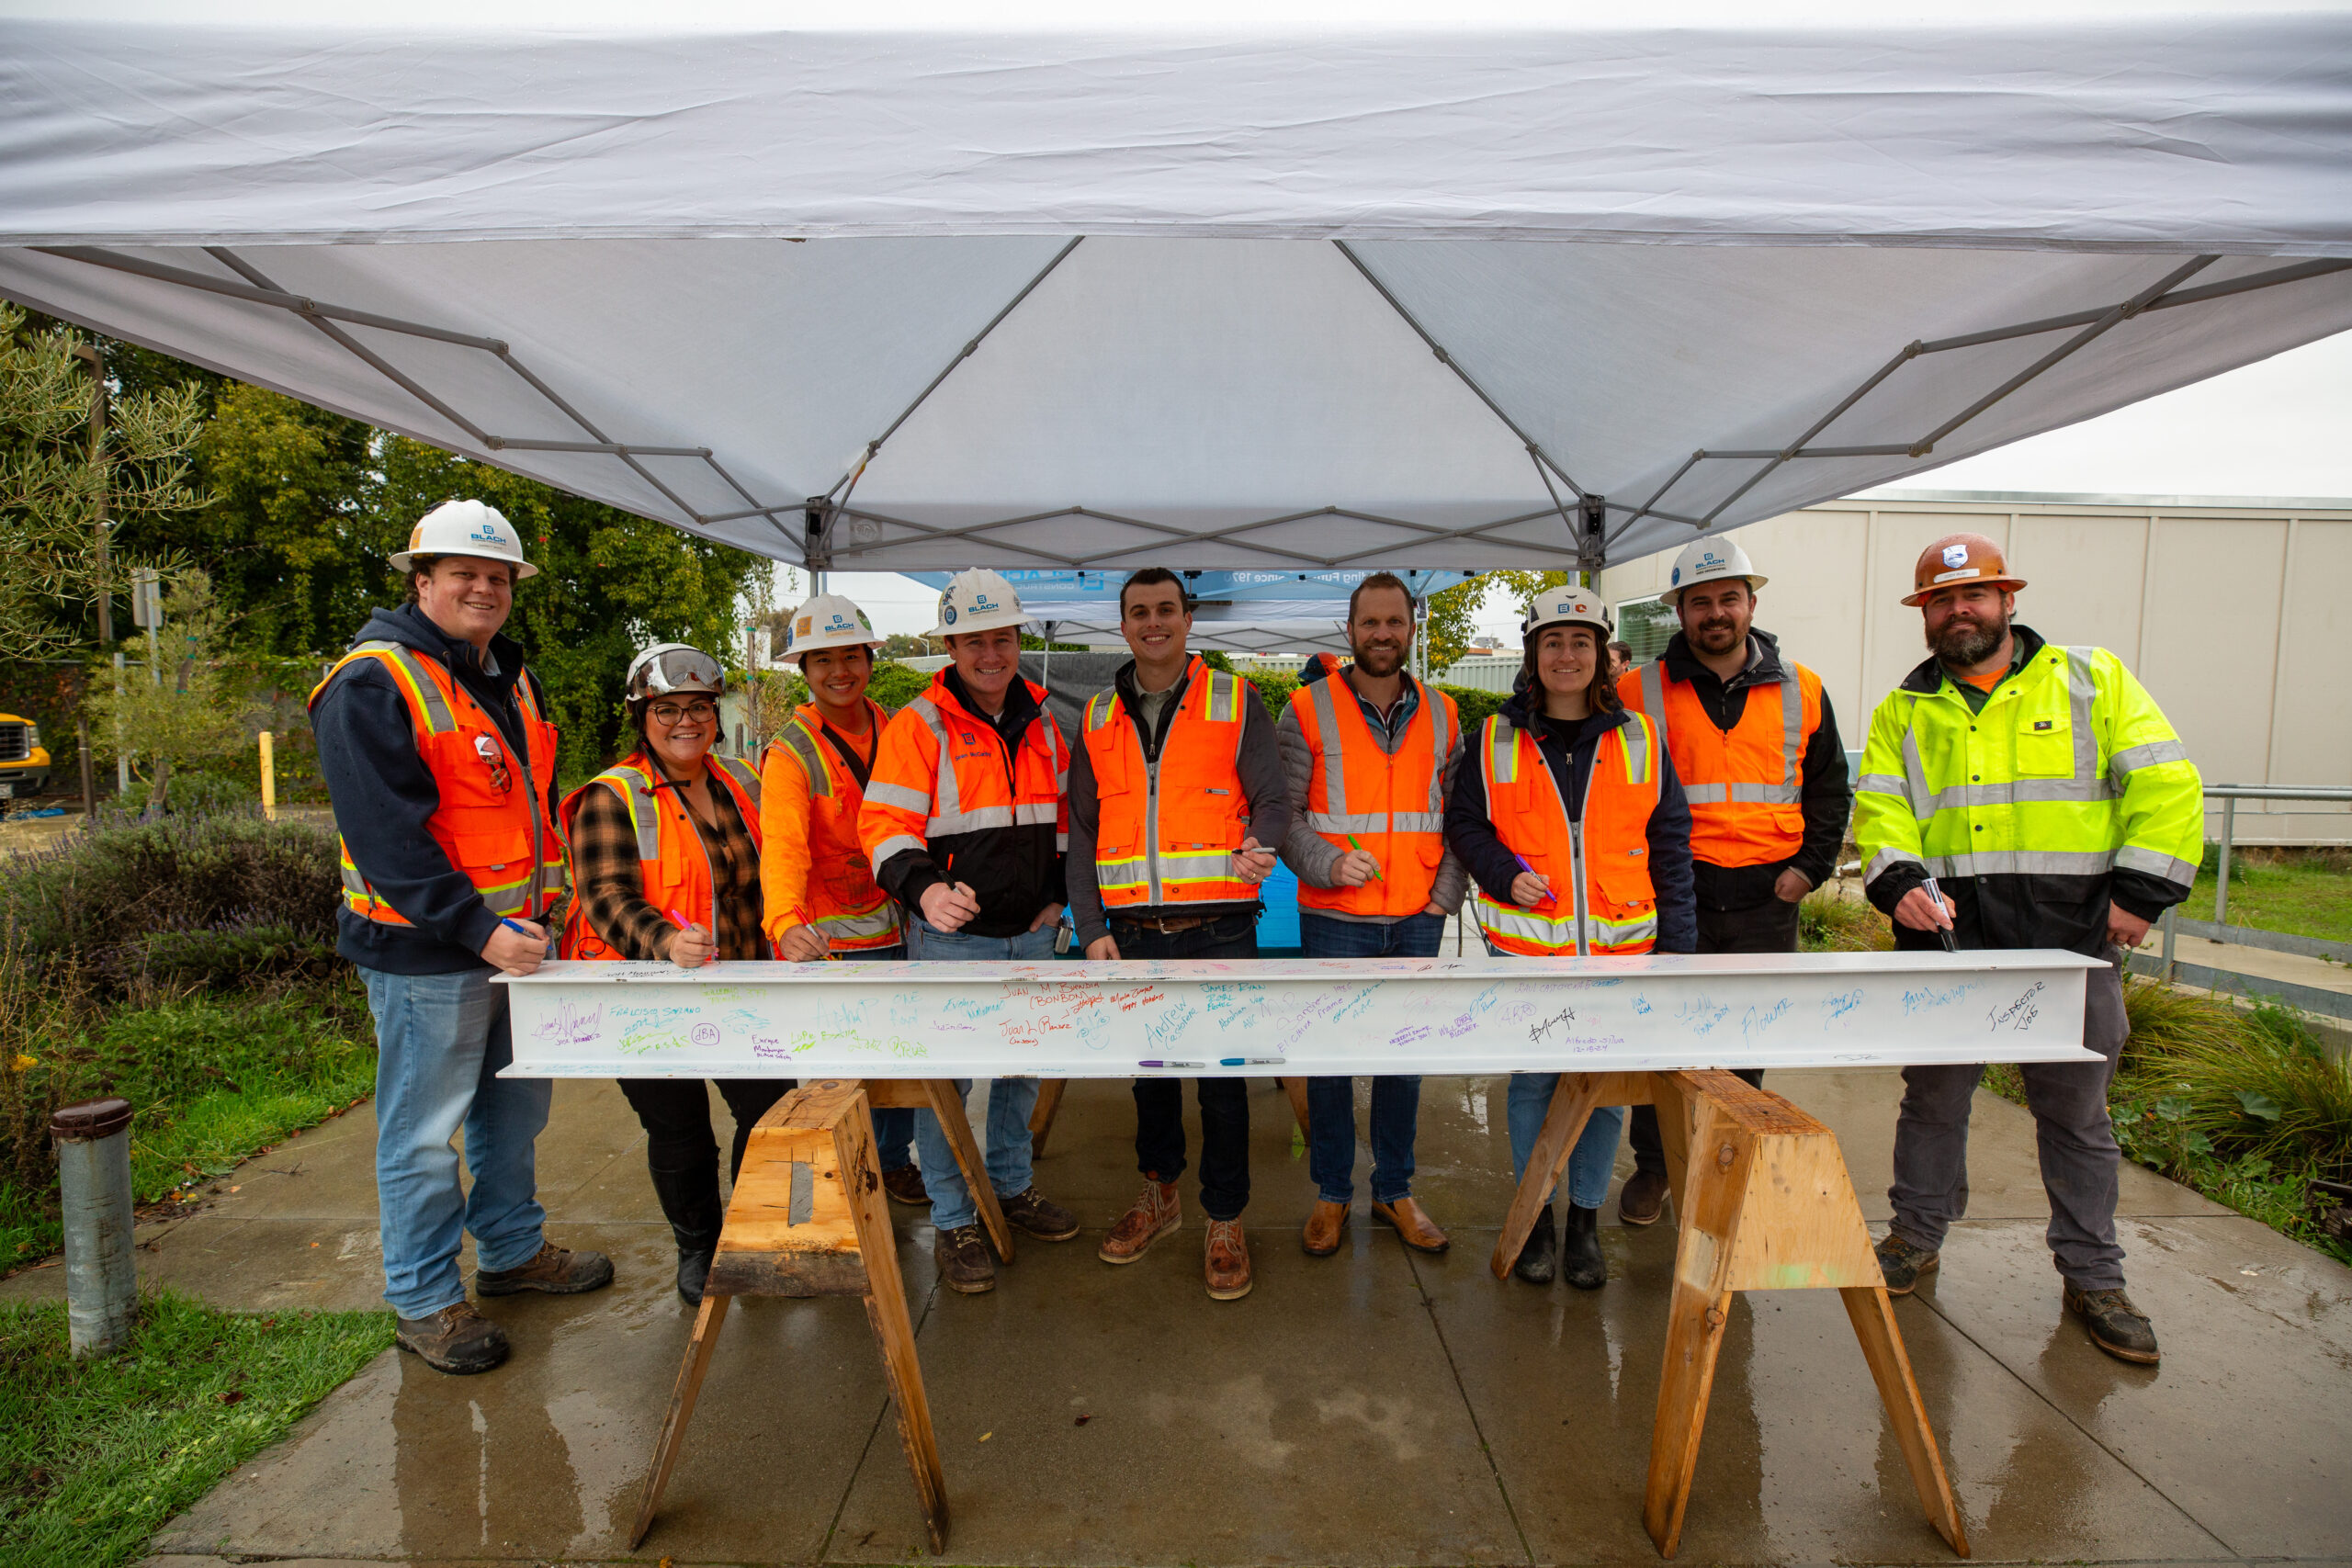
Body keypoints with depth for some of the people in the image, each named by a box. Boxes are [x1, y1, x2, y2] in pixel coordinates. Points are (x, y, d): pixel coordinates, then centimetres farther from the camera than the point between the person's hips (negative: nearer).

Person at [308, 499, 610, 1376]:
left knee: (515, 1108, 19)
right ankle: (424, 1301, 20)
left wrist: (542, 911, 13)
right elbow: (388, 835, -20)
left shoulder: (513, 683, 13)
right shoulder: (372, 684, -13)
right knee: (424, 1131, 5)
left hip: (516, 938, 8)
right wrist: (478, 929, -24)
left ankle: (513, 1250, 37)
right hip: (425, 951, -8)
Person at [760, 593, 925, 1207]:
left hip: (901, 923, 5)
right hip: (836, 935, -5)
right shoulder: (792, 752, -11)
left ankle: (894, 1159, 36)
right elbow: (783, 846, -24)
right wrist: (787, 922, -40)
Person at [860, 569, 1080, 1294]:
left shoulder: (1041, 724, 9)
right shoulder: (919, 725, -8)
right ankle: (953, 1223, 19)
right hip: (952, 936, -5)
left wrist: (1057, 895, 10)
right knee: (945, 1078, 2)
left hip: (1032, 935, 5)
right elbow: (885, 825, -14)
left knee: (1022, 1068, 18)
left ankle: (1012, 1185, 38)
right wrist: (924, 888, -32)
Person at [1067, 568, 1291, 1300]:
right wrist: (1091, 928, 2)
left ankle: (1225, 1222, 21)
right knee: (1150, 1071, 15)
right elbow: (1082, 832, 10)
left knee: (1222, 1079, 3)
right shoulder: (1099, 718, 10)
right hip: (1134, 935, 3)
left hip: (1218, 933, -3)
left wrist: (1261, 845, -25)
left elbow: (1273, 798, -2)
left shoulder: (1234, 702, 2)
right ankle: (1159, 1193, 36)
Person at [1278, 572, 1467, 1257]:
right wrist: (1328, 865, -17)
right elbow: (1280, 813, -3)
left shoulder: (1441, 714, 9)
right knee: (1331, 1059, 5)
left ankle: (1395, 1190, 27)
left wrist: (1446, 892, 2)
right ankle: (1332, 1194, 22)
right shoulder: (1308, 710, -2)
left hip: (1418, 920, 3)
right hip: (1335, 917, -3)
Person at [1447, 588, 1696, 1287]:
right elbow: (1463, 823, 8)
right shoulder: (1496, 739, 3)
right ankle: (1537, 1219, 24)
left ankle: (1585, 1221, 25)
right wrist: (1506, 875, -10)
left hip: (1619, 944, 1)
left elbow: (1669, 838, 8)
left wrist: (1678, 935, 3)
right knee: (1532, 1080, 6)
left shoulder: (1639, 738, 6)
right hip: (1525, 943, -1)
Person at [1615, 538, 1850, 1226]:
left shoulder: (1801, 692, 7)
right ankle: (1652, 1166, 23)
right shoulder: (1639, 692, -1)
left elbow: (1831, 787, 15)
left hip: (1764, 898, 2)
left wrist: (1810, 866, 4)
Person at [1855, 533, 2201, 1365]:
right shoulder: (1903, 712, 9)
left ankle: (2093, 1275, 25)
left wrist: (2141, 892, -8)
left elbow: (2165, 785, 0)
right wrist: (1903, 879, -17)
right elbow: (1880, 810, 1)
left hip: (2073, 939, -1)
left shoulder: (2093, 680, 5)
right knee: (1933, 1097, 11)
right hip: (1947, 938, 1)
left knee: (2076, 1110, 10)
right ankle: (1917, 1235, 28)